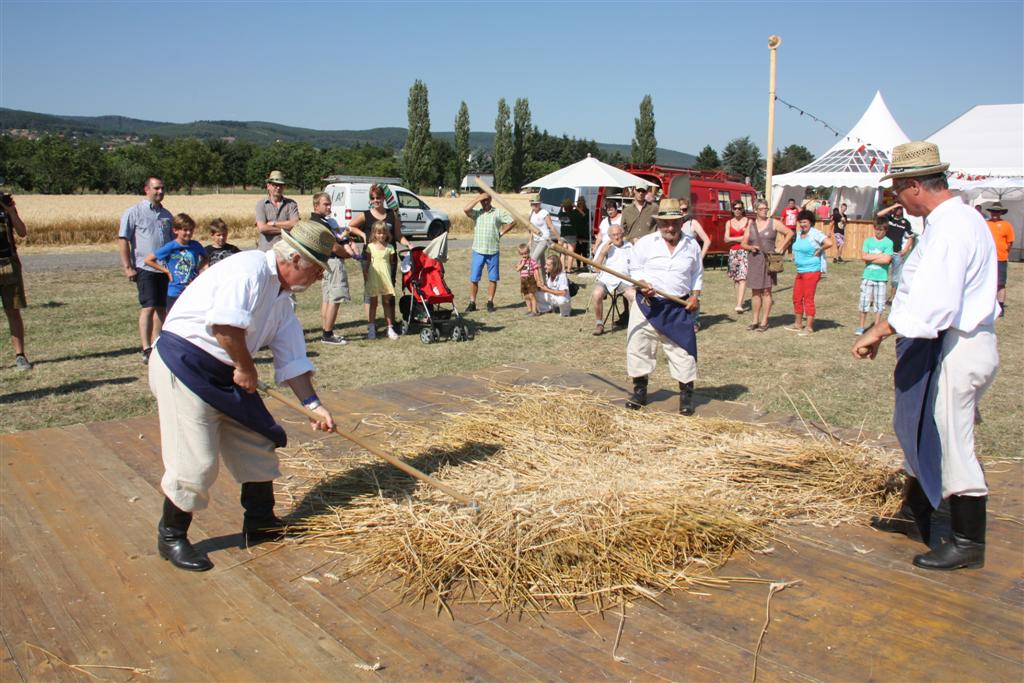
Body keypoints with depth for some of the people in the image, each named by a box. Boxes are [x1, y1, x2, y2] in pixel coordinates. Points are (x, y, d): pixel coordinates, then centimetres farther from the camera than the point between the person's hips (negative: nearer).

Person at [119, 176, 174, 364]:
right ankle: (146, 350, -13)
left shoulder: (166, 215, 16)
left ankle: (157, 346, 17)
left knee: (161, 308, 8)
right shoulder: (134, 212, -1)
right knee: (148, 307, -12)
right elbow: (122, 239, -4)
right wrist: (128, 267, -10)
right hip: (144, 268, -6)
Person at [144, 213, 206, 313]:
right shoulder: (170, 247, -9)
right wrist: (167, 271, -6)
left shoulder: (195, 246, 0)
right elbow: (148, 260, -5)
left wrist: (198, 268, 4)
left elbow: (205, 258, 21)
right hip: (175, 293, -3)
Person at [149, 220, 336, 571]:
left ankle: (260, 525, 29)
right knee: (195, 461, -6)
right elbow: (225, 322, -32)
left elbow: (291, 356, 15)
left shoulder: (279, 296, 12)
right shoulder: (250, 268, -18)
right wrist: (246, 367, -17)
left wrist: (312, 404, 11)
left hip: (223, 374, 10)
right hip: (183, 365, -10)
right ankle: (171, 538, 15)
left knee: (257, 444, 13)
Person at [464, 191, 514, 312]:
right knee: (474, 279, 0)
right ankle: (472, 303, 8)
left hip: (493, 251, 0)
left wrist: (502, 232, 2)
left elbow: (512, 221, 7)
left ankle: (490, 302, 16)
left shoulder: (498, 212, 3)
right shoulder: (476, 213, 5)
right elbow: (465, 209, -14)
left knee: (492, 278, 5)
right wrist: (477, 198, -12)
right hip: (478, 251, 0)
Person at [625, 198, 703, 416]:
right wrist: (641, 284, -17)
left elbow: (697, 274, 16)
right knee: (639, 345, 4)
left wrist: (695, 295, 2)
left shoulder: (692, 246, 6)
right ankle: (640, 390, 20)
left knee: (683, 349, 0)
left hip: (678, 307, 1)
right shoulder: (644, 243, -1)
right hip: (647, 304, 0)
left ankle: (686, 394, 14)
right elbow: (635, 270, 3)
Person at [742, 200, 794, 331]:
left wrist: (781, 249, -4)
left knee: (766, 291, -2)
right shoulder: (751, 224, 9)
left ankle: (764, 321, 3)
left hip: (768, 260, -3)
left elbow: (790, 233, 0)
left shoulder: (773, 223, 1)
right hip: (754, 260, 3)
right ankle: (755, 320, 14)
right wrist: (750, 247, -12)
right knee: (755, 292, 7)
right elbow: (743, 243, 9)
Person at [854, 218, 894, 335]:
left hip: (881, 278, -2)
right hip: (867, 276, 2)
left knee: (879, 304, 5)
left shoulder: (888, 242, -2)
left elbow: (887, 259, -14)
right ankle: (862, 326, 16)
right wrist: (880, 255, -8)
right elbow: (863, 256, -6)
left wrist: (870, 259, -8)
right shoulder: (868, 241, 6)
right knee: (864, 302, 4)